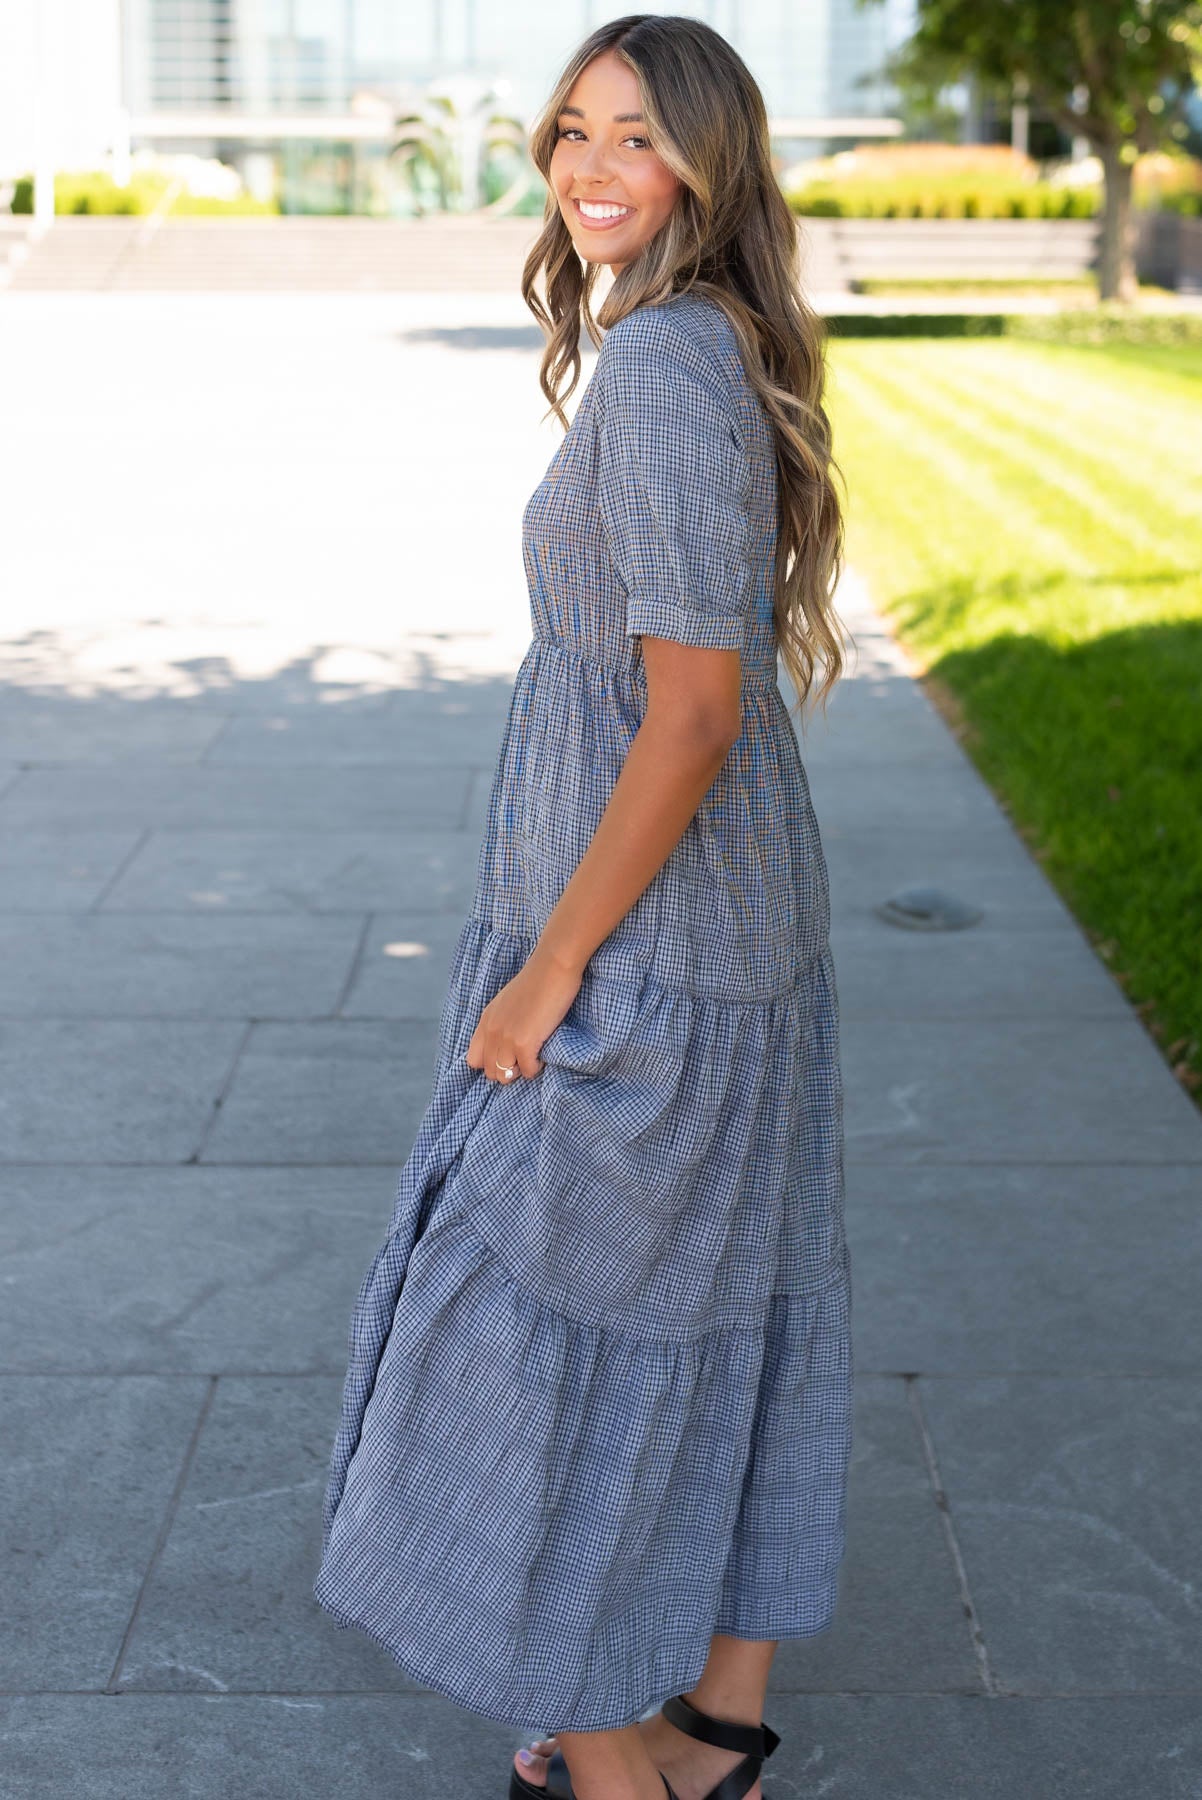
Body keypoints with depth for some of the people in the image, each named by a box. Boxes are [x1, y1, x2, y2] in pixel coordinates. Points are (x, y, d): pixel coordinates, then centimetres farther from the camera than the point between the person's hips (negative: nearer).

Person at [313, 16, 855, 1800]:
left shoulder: (662, 371, -22)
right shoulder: (722, 351, 9)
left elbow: (692, 707, -25)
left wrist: (549, 969, -18)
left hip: (648, 946, -10)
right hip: (738, 919, 10)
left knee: (555, 1336, 5)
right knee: (726, 1313, 17)